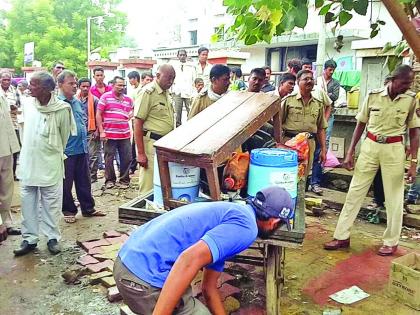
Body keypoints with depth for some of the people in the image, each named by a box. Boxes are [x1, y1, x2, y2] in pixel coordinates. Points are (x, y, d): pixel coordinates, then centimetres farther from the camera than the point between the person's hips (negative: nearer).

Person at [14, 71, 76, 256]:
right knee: (28, 203, 10)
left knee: (51, 203, 7)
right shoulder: (29, 106, -1)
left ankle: (52, 237, 21)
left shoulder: (61, 109, -15)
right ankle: (29, 239, 22)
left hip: (50, 165, -4)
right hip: (28, 164, 4)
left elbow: (64, 136, 0)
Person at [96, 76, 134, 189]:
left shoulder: (128, 99, 11)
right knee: (109, 159, 6)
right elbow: (98, 115, -3)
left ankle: (124, 180, 18)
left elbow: (132, 111, 30)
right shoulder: (105, 97, -1)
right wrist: (101, 131, -8)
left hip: (125, 134, 3)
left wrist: (131, 114, 7)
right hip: (109, 134, -3)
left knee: (126, 158, 5)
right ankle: (110, 180, 21)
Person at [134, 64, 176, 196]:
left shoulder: (166, 93, 15)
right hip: (151, 143, -8)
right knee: (149, 186, -3)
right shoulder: (148, 92, -10)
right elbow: (138, 122, -15)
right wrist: (141, 153, -19)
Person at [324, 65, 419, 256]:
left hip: (394, 149, -1)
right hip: (370, 146, 1)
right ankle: (342, 237, 13)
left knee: (394, 198, 6)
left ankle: (391, 242, 23)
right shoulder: (373, 96, -2)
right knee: (354, 192, 4)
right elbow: (361, 125, 6)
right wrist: (350, 152, 2)